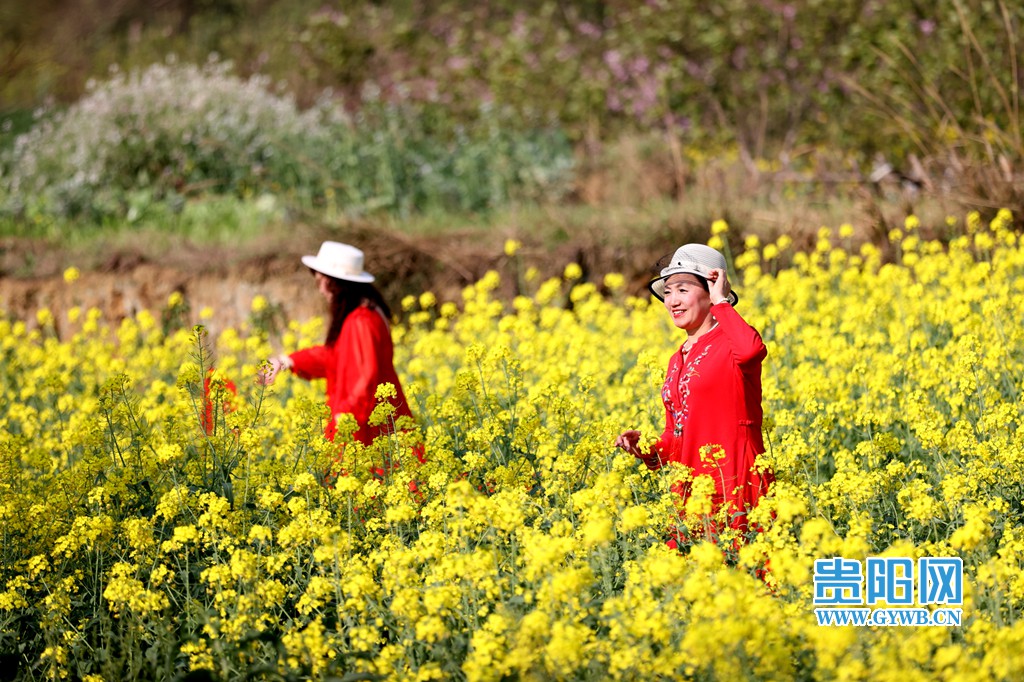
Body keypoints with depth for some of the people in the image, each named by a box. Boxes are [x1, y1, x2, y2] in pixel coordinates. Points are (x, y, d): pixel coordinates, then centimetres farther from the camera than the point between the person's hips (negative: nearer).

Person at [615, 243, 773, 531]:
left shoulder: (731, 342, -5)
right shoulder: (677, 360, 17)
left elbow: (751, 350, -31)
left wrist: (720, 302, -16)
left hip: (735, 483, -7)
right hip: (689, 489, 7)